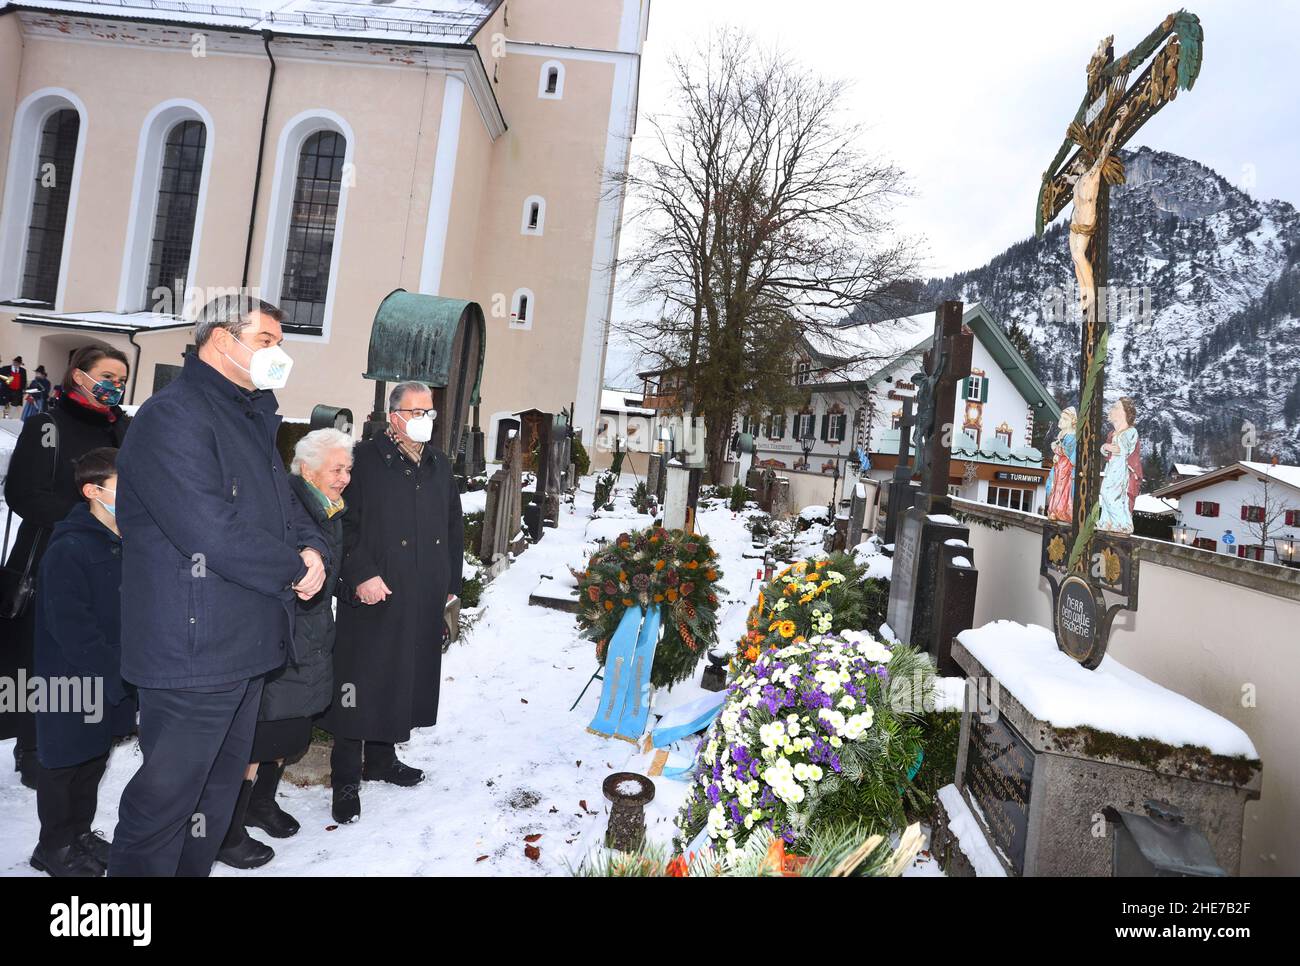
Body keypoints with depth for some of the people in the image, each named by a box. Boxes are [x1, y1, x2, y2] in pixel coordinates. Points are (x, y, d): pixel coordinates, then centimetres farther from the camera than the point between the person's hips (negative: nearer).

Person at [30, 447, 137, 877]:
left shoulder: (127, 543, 5)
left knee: (94, 760, 19)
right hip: (71, 681, -7)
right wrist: (117, 675, -19)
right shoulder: (68, 550, -20)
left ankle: (81, 833, 35)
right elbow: (73, 630, -22)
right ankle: (54, 847, 26)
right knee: (65, 764, 9)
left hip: (113, 680, 7)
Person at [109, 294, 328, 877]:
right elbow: (213, 532, -26)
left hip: (248, 646, 10)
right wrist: (296, 569, -12)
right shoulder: (174, 415, -15)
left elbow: (286, 506, 17)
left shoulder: (253, 421, 16)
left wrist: (313, 550, -6)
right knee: (166, 797, 4)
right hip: (192, 651, -9)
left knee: (219, 789, 21)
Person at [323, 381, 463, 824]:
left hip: (425, 600, 6)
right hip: (374, 595, -6)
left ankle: (381, 758, 32)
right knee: (361, 682, 0)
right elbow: (346, 523, -11)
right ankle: (346, 777, 13)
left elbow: (454, 526, 18)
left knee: (407, 678, 14)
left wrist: (451, 582, 14)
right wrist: (361, 574, -19)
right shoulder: (366, 459, -5)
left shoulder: (439, 464, 14)